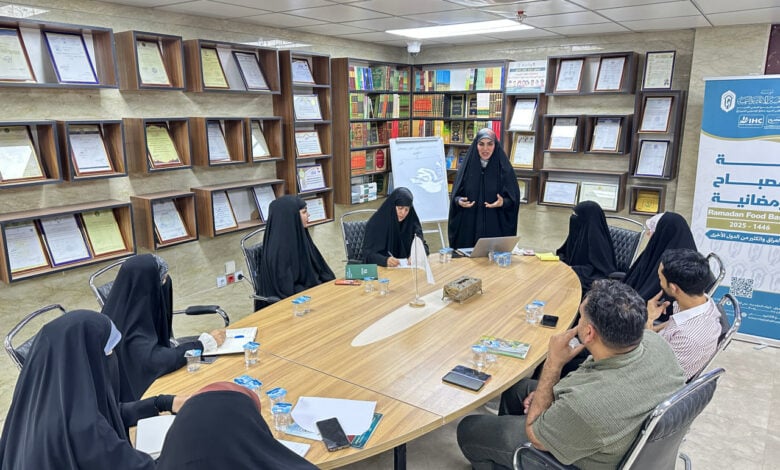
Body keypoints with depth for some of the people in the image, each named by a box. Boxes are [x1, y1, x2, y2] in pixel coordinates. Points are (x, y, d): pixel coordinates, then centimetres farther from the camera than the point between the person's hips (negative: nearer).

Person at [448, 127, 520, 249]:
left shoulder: (505, 169, -1)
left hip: (495, 227, -1)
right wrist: (459, 201, -14)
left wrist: (503, 203, -20)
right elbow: (455, 196, 7)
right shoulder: (466, 167, 3)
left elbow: (513, 199, 0)